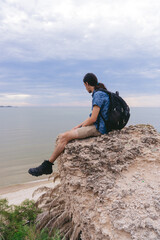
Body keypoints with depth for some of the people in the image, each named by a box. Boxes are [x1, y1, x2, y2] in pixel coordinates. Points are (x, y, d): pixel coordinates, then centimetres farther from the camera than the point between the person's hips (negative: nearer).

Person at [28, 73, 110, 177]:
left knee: (65, 136, -16)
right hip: (95, 126, 10)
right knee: (63, 136, 8)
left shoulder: (98, 95, -15)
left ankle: (47, 166, -4)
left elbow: (93, 119, -21)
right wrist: (79, 125, 11)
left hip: (97, 128, -10)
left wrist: (81, 127, -5)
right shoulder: (100, 94, 18)